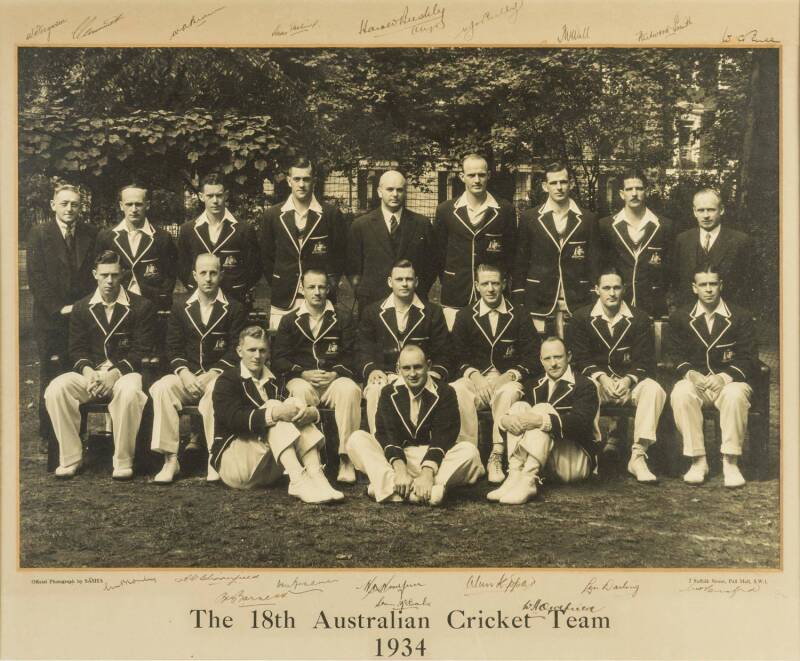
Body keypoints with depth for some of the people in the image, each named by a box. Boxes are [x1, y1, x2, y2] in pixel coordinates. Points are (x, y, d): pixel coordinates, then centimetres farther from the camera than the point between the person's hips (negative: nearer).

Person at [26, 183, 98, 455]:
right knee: (50, 379, 4)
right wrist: (59, 308, -12)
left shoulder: (91, 234, 6)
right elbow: (36, 277, -5)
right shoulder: (39, 234, -1)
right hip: (50, 319, -1)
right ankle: (48, 435, 13)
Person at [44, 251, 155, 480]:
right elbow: (76, 348, 9)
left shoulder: (141, 306, 2)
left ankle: (123, 461, -21)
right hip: (90, 372, 3)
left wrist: (114, 373, -18)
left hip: (124, 372, -3)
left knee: (129, 392, -39)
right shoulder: (81, 308, 13)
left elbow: (142, 350, -4)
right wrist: (88, 371, -13)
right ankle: (70, 458, -12)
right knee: (55, 390, -25)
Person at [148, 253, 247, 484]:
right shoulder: (180, 310, 16)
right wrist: (185, 373, -11)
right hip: (187, 375, 3)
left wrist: (211, 374, -15)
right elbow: (173, 349, 9)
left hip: (219, 375, -3)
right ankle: (170, 460, -26)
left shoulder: (234, 309, 8)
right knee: (161, 388, -28)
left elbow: (236, 351, -1)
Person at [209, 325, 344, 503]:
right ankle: (299, 481, -40)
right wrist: (274, 413, -35)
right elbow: (234, 418, -21)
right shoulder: (227, 380, -1)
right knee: (274, 406, -24)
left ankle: (316, 477, -31)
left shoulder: (274, 380, 16)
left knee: (296, 409, -15)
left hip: (270, 468, 5)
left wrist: (310, 412, -23)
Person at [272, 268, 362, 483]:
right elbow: (279, 359, 7)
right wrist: (304, 374, -9)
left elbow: (350, 357, 8)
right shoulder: (289, 321, 16)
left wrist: (334, 374, -12)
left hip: (333, 378, 0)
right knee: (301, 392, -37)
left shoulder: (342, 321, 17)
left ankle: (346, 458, -35)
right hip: (301, 379, 0)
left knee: (350, 390, -35)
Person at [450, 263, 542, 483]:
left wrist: (510, 376, -16)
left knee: (508, 392, -38)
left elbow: (532, 358, 2)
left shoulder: (519, 316, 9)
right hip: (475, 378, 1)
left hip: (508, 380, -1)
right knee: (454, 391, -33)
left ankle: (497, 456, -37)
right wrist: (473, 375, -13)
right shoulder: (465, 316, 14)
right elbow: (457, 356, 7)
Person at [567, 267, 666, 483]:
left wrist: (628, 380, -21)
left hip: (629, 379, 1)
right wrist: (601, 378, -21)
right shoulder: (581, 318, 4)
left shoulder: (639, 319, 5)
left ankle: (638, 456, -31)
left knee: (653, 390, -31)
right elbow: (580, 359, -3)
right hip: (595, 378, -1)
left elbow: (644, 360, -1)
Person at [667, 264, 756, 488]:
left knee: (735, 394, -37)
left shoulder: (741, 317, 5)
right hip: (694, 381, 1)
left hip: (728, 381, -1)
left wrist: (725, 377, -20)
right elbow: (674, 353, 6)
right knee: (681, 394, -34)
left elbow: (748, 357, -1)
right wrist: (690, 373, -16)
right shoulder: (680, 317, 9)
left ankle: (730, 462, -25)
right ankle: (698, 461, -25)